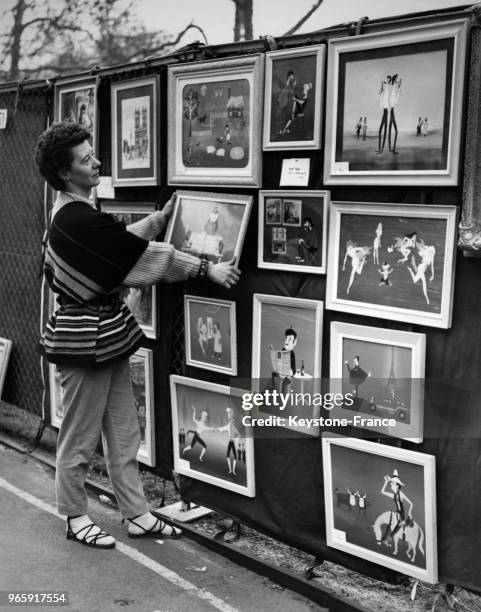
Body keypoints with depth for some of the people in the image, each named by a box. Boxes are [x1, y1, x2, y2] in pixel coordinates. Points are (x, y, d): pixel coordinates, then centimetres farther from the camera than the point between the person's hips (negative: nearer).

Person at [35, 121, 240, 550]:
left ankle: (137, 515, 24)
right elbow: (142, 253, -21)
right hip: (85, 336, -10)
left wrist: (162, 218, 25)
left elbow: (123, 243, 21)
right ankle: (76, 518, 24)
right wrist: (207, 268, -16)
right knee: (81, 435, 7)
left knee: (123, 432, 14)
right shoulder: (77, 219, -21)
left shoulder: (74, 214, 10)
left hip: (107, 334, 10)